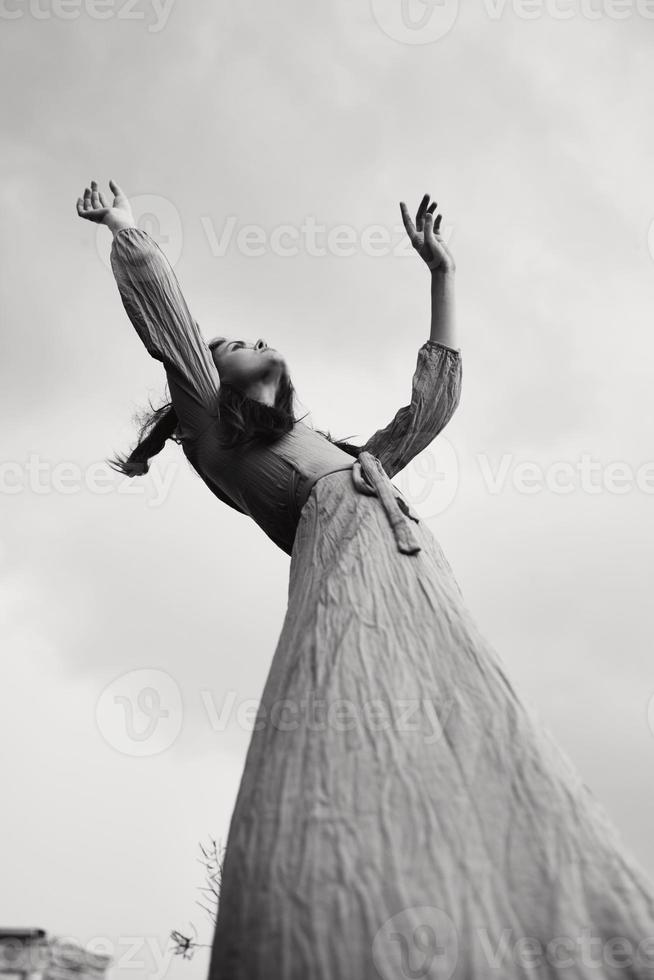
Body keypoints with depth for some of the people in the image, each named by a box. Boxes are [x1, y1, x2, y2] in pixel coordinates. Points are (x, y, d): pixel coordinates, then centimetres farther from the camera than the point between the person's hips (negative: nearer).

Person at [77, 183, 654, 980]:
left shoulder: (352, 457, 38)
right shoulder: (225, 447, 20)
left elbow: (434, 399, 42)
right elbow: (169, 328, 14)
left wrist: (440, 273, 48)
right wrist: (125, 231, 30)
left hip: (437, 620, 6)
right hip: (349, 603, -5)